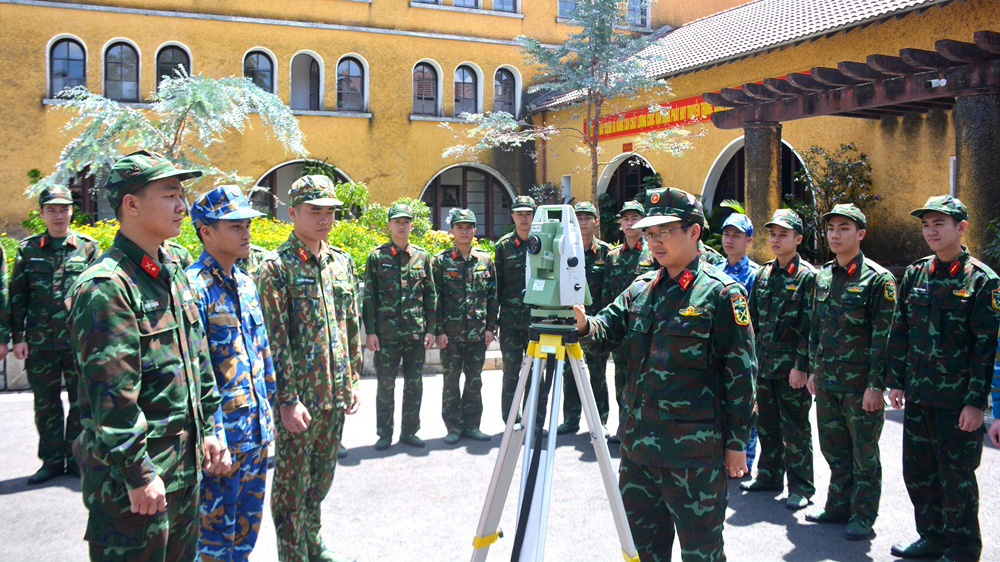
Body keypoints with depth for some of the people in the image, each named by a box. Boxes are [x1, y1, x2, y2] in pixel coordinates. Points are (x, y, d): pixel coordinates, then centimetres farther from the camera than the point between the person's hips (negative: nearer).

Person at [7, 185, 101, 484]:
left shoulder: (89, 247, 3)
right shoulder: (28, 249, 6)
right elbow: (17, 295, 8)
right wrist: (18, 337, 2)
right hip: (39, 344, 2)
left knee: (81, 403, 6)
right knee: (46, 404, 10)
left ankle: (76, 459, 19)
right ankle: (52, 460, 23)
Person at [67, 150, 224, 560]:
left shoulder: (174, 274, 10)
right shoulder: (106, 287, -19)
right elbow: (112, 393, -22)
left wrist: (207, 428, 15)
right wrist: (138, 474, -20)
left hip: (185, 464, 9)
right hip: (135, 476, -8)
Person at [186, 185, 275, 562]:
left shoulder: (246, 284, 10)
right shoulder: (193, 287, -16)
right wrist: (213, 440, -20)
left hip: (257, 432, 8)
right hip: (222, 435, -7)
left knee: (247, 528, 19)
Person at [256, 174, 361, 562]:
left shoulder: (342, 262, 9)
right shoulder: (277, 266, -10)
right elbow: (276, 339, -14)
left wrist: (352, 380, 13)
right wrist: (288, 399, -17)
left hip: (335, 394, 6)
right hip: (298, 396, -6)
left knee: (322, 476, 19)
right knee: (293, 482, 6)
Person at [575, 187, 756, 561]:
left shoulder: (721, 292, -9)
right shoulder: (640, 289, 10)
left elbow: (740, 373, -9)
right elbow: (609, 329, 3)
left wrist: (737, 442, -8)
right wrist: (583, 324, -20)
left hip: (694, 453, -6)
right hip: (638, 444, 6)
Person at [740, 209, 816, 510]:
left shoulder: (808, 276, -8)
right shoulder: (763, 274, 11)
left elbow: (809, 326, -12)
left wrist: (801, 366, -16)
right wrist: (752, 357, 10)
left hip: (791, 367, -6)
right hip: (764, 364, 6)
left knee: (795, 429, 2)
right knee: (766, 424, 15)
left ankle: (801, 486, 13)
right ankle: (770, 475, 29)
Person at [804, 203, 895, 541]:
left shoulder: (878, 279, -10)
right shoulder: (822, 276, 10)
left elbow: (883, 337, -13)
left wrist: (876, 385, -16)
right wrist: (814, 370, 15)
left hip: (861, 384, -6)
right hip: (827, 382, 6)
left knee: (864, 454, 5)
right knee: (834, 449, 15)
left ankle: (863, 516, 17)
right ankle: (839, 507, 29)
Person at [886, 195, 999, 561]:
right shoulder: (914, 274, 7)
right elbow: (900, 332, 11)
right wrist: (895, 381, 8)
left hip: (958, 401, -5)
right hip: (918, 395, 6)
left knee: (957, 476, 5)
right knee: (918, 472, 14)